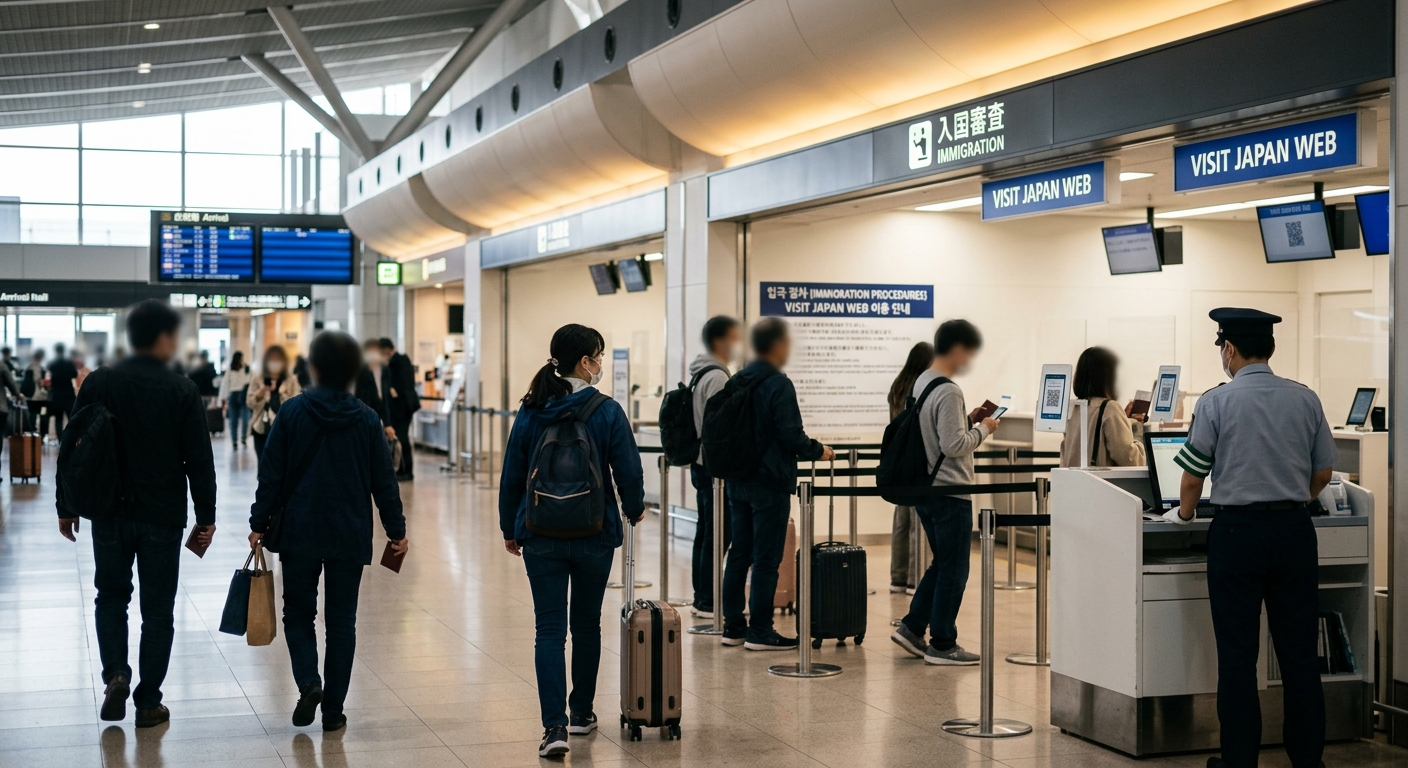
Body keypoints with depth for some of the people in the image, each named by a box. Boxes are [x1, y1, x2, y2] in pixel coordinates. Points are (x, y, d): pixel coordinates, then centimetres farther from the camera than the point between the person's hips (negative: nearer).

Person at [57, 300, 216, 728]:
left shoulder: (98, 384, -1)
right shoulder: (182, 390, -7)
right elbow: (199, 460, -7)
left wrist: (67, 508, 11)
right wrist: (206, 515, 1)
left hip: (109, 512, 2)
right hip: (163, 516, -2)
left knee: (111, 595, 20)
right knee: (158, 609, 8)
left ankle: (116, 674, 0)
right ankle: (148, 703, 11)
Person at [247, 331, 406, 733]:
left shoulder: (292, 412, -5)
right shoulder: (367, 419, -2)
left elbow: (271, 474, -4)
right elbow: (384, 480, 1)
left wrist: (259, 523, 4)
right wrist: (396, 530, 9)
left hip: (299, 532, -1)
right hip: (350, 534, 1)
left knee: (298, 612, 14)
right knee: (341, 620, 9)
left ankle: (309, 682, -8)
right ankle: (333, 708, 8)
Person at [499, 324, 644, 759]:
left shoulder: (531, 413, -1)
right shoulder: (608, 412, -10)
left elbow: (512, 477, 2)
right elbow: (629, 472, -9)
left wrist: (510, 528, 14)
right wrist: (634, 510, 12)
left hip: (541, 536, 1)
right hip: (595, 535, -1)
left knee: (549, 629, 1)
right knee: (586, 624, 16)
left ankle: (555, 724, -11)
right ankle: (581, 713, 28)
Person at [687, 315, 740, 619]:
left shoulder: (701, 374, 15)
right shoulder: (717, 377, -17)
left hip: (702, 464, 11)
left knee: (706, 533, 13)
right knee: (718, 535, -6)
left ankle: (701, 599, 18)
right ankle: (708, 602, -3)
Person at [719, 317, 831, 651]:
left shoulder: (738, 382, 7)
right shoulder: (779, 385, -16)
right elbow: (792, 436, -20)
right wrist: (818, 451, -1)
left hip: (738, 482, 8)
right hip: (770, 483, -7)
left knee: (739, 553, 13)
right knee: (767, 558, -1)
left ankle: (733, 626, 18)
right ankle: (760, 632, 2)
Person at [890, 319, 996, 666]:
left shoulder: (921, 383, 10)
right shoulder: (948, 392, -19)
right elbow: (953, 445, -23)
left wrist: (969, 420, 11)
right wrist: (982, 430, -8)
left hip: (924, 490, 9)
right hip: (950, 493, -9)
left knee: (941, 564, 19)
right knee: (954, 571, 1)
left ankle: (912, 628, 18)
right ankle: (942, 644, 8)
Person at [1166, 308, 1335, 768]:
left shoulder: (1217, 402, -7)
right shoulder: (1305, 399, 3)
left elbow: (1193, 474, -4)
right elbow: (1323, 473, 10)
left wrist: (1184, 513, 15)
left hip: (1237, 529, -3)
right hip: (1295, 529, 3)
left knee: (1238, 653, 3)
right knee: (1300, 651, 9)